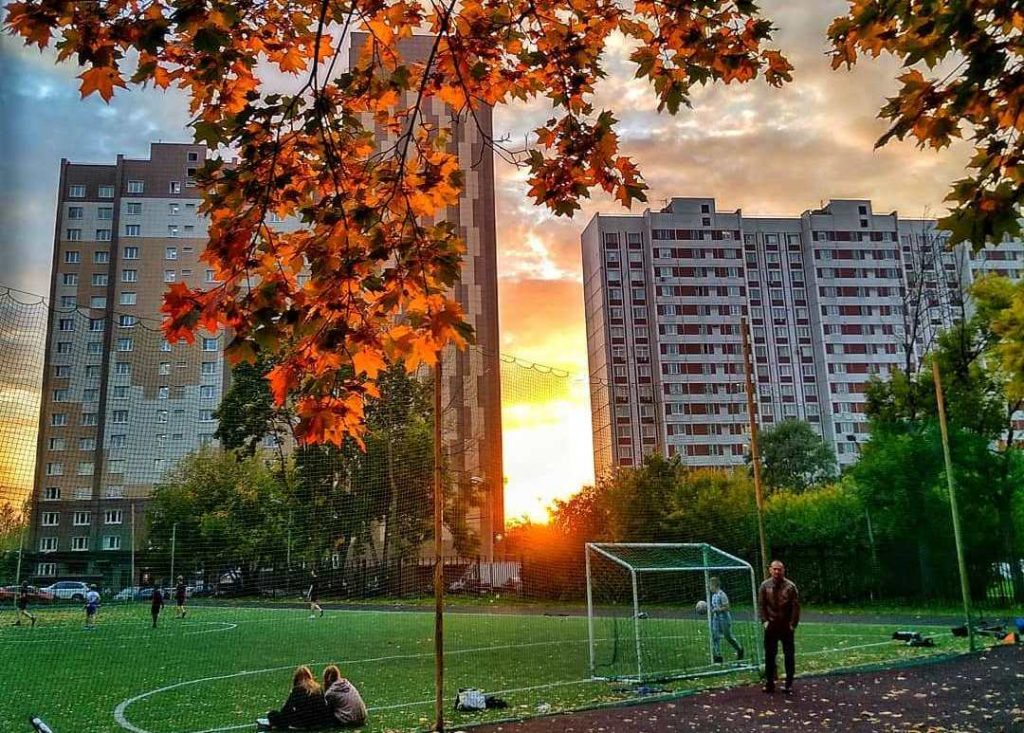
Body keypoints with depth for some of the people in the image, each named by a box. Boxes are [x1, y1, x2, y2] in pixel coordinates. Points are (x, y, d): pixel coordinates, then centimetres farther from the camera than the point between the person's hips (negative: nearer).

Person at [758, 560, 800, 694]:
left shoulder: (790, 586, -7)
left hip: (786, 626, -2)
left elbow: (796, 606, -5)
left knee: (789, 655, 2)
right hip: (771, 626, 2)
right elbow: (761, 605, 5)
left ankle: (789, 684, 10)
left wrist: (793, 623, -8)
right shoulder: (765, 586, 0)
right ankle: (769, 683, 14)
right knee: (769, 655, 6)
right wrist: (765, 620, -3)